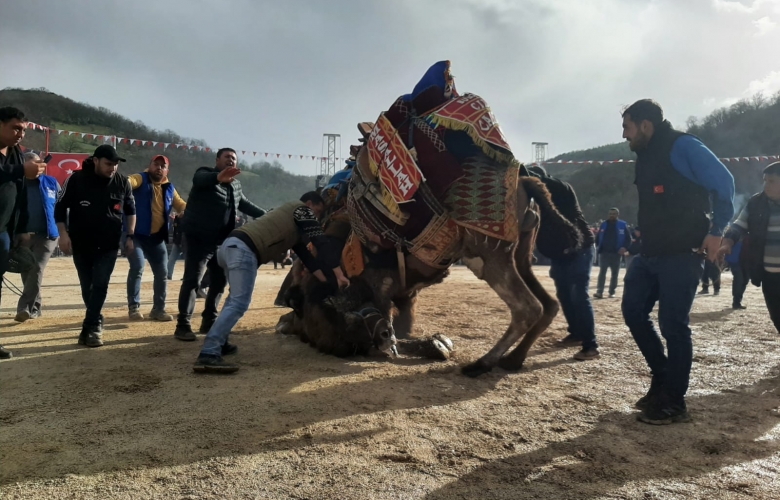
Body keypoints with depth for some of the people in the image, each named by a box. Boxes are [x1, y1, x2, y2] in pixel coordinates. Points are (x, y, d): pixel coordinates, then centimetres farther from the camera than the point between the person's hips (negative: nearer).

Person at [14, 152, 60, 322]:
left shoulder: (51, 182, 3)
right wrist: (19, 233, -10)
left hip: (46, 235, -1)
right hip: (24, 236, 1)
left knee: (37, 270, -11)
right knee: (27, 272, 8)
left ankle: (25, 308, -13)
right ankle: (34, 307, 21)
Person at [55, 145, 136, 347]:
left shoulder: (122, 182, -2)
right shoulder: (76, 179, -7)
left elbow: (130, 210, 11)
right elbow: (60, 207, -1)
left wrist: (130, 236, 4)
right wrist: (63, 233, -10)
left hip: (109, 244, 0)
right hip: (81, 243, 0)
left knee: (100, 285, -9)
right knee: (87, 286, 7)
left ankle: (90, 326, -6)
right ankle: (96, 323, 24)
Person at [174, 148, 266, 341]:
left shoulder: (235, 184, 16)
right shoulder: (206, 174, -6)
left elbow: (246, 204, 30)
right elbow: (199, 179, -31)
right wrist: (218, 177, -53)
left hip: (222, 240, 8)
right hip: (198, 238, -8)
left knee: (219, 281, 13)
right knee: (192, 281, -10)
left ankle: (209, 321, 25)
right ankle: (183, 325, -5)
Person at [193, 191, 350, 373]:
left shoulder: (291, 219, 36)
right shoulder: (301, 210, 10)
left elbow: (305, 254, 33)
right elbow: (323, 243, 1)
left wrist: (328, 280, 29)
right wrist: (339, 276, 2)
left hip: (230, 245, 10)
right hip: (243, 250, -10)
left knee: (236, 298, 28)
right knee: (239, 303, -16)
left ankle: (219, 343, 30)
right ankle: (208, 355, -24)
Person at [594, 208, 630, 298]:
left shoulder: (622, 225, 1)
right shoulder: (604, 224, 7)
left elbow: (628, 239, 2)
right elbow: (598, 237, 13)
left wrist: (624, 247, -15)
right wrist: (599, 248, 0)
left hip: (616, 253, 0)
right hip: (604, 252, 1)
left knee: (614, 274, 7)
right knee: (602, 272, -8)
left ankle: (612, 292, 15)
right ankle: (599, 292, -13)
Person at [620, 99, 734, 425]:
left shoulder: (682, 147, -11)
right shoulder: (646, 156, 15)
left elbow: (723, 183, -14)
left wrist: (715, 232, -15)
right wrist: (646, 236, 13)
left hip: (682, 254, -9)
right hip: (650, 253, 9)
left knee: (672, 324, -5)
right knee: (633, 312, 6)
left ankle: (674, 403, 7)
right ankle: (662, 380, 21)